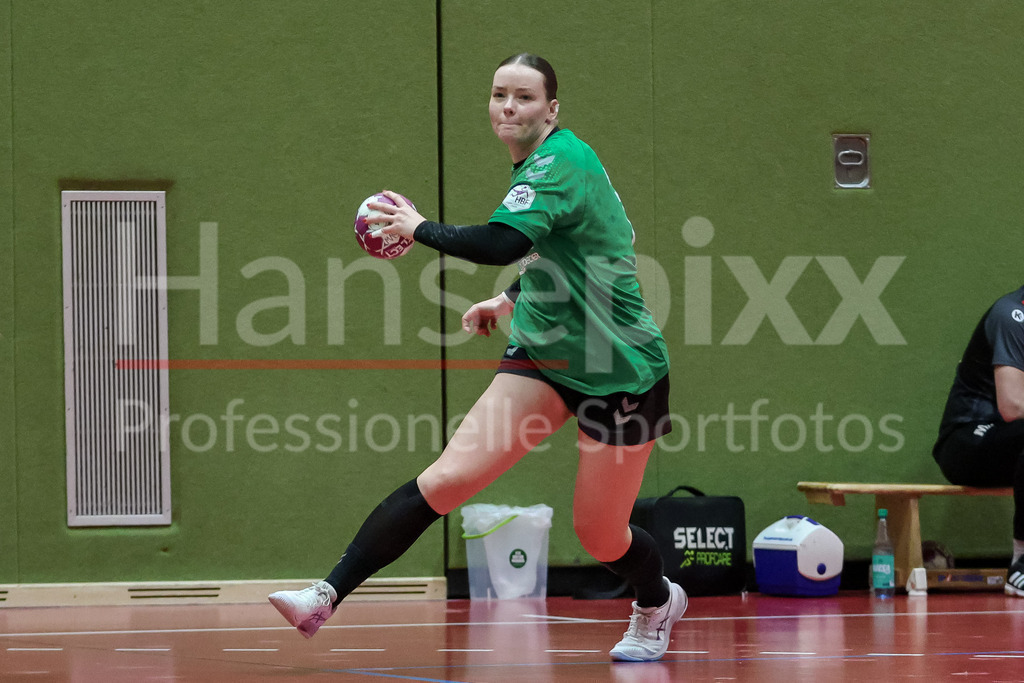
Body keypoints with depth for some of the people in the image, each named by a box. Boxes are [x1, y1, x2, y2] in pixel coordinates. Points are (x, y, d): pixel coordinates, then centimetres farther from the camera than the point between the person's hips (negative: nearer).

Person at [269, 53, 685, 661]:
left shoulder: (560, 163, -19)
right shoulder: (541, 167, 8)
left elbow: (500, 245, -35)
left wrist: (419, 228, -21)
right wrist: (512, 299, 20)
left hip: (620, 371, -7)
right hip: (542, 358, 7)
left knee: (600, 536, 6)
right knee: (446, 479, -13)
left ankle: (659, 603, 40)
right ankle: (327, 596, -21)